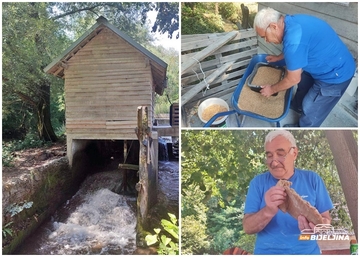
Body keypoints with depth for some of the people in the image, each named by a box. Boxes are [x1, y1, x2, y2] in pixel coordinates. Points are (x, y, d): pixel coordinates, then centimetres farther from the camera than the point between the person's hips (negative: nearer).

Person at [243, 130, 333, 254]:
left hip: (307, 251, 2)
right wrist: (268, 211, -29)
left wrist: (315, 224, -19)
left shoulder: (312, 179, -2)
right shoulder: (258, 182, -7)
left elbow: (326, 218, 1)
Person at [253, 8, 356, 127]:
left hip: (336, 74, -9)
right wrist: (278, 57, 21)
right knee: (303, 83, 30)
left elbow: (293, 79, -22)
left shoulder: (293, 40, -34)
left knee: (310, 109, 9)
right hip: (333, 62, 9)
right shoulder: (291, 21, -4)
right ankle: (297, 106, 56)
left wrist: (272, 89, -7)